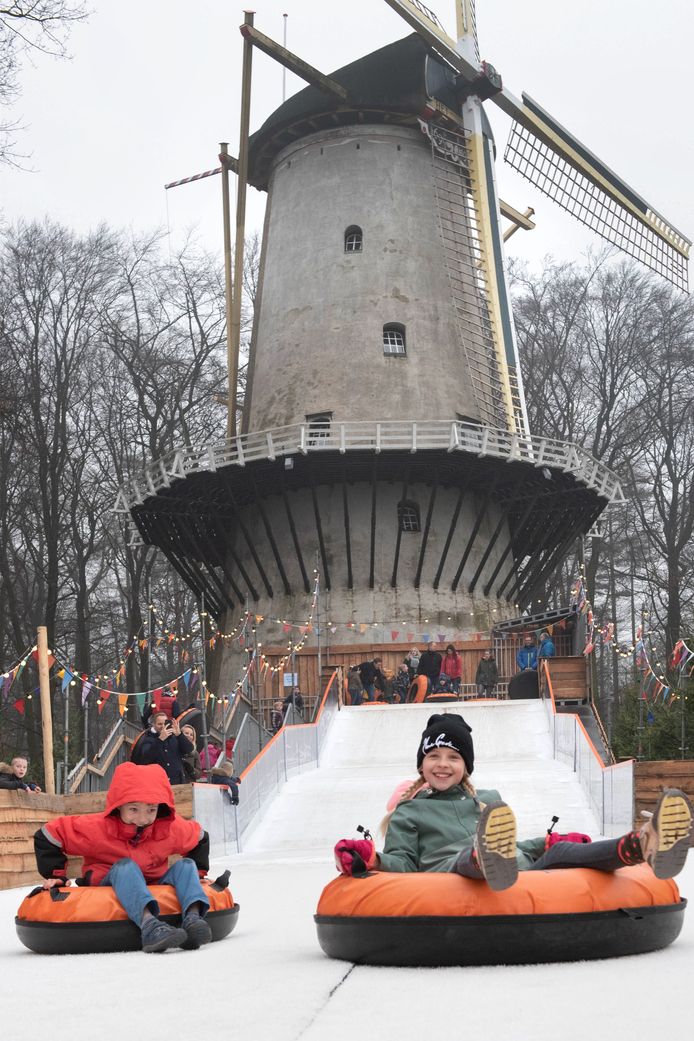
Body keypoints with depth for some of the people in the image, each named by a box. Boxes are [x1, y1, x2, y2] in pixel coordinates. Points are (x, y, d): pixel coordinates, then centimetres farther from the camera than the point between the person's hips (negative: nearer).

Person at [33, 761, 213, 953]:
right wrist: (56, 875, -11)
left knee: (186, 865, -15)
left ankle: (193, 916, -46)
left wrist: (198, 874, 9)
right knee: (125, 866, -34)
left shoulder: (171, 828, -6)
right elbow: (47, 837, -10)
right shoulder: (96, 828, -18)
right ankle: (148, 924, -62)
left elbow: (199, 839, 16)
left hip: (153, 888, 4)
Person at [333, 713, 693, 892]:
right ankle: (489, 859, -82)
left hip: (521, 873, 4)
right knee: (466, 857, -40)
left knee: (558, 851, -27)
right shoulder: (409, 812, 25)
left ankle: (642, 845, -58)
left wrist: (549, 843, 22)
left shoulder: (489, 800, 35)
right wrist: (370, 858, -9)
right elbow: (402, 861, 12)